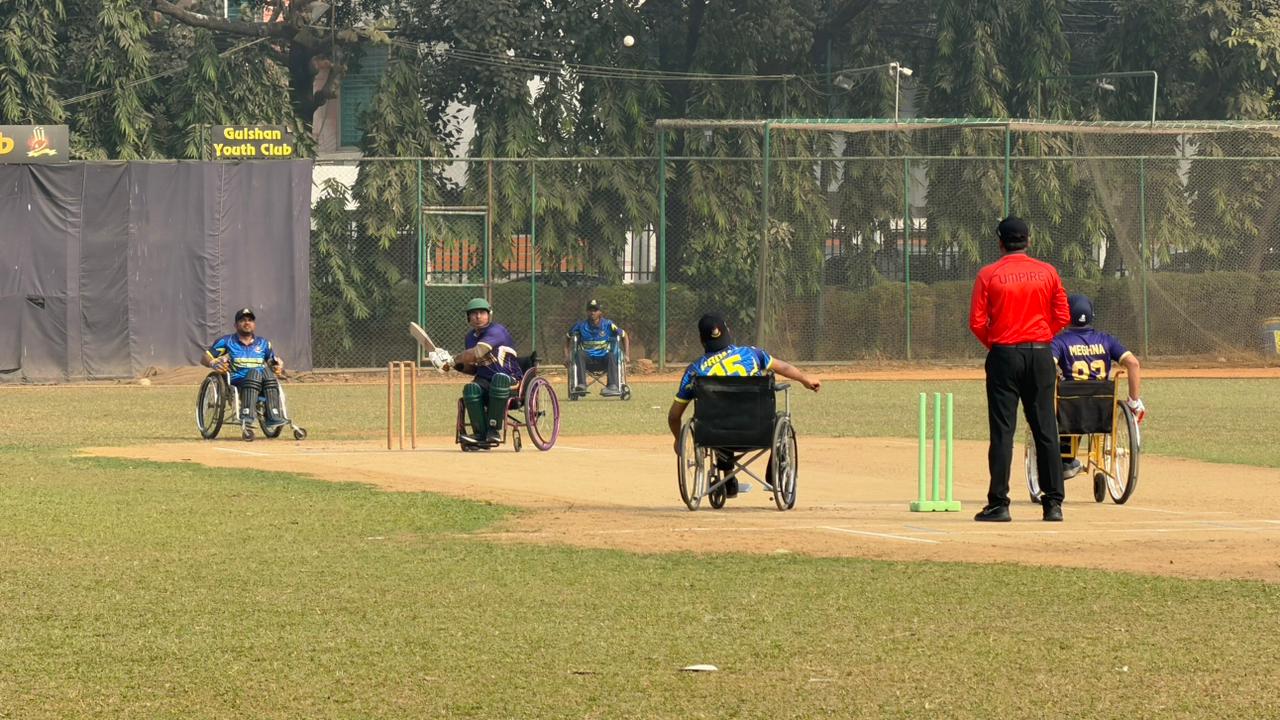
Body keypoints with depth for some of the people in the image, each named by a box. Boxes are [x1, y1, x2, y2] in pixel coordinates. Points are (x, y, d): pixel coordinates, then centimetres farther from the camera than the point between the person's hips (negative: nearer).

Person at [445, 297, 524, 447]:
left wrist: (454, 360, -14)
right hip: (484, 381, 5)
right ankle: (481, 435, -28)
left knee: (499, 378, -40)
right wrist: (455, 366, 1)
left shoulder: (496, 331, -13)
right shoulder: (470, 337, 13)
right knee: (471, 389, -28)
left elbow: (476, 353, -26)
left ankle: (494, 430, -33)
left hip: (510, 380, -5)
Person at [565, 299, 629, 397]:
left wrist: (626, 355, 1)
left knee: (612, 356, -34)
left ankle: (613, 386, -48)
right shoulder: (581, 325, 3)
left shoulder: (608, 324, 1)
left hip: (604, 361, -1)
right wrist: (566, 356, 5)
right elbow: (567, 337, 17)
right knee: (580, 354, -33)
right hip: (587, 361, 1)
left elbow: (624, 336, 13)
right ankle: (581, 385, -45)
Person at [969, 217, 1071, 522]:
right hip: (1040, 354, 2)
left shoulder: (988, 275, -4)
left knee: (1002, 431, -1)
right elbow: (1062, 316, 3)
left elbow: (977, 322, -6)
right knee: (1046, 430, 6)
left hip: (1004, 356, -2)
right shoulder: (1047, 272, 3)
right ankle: (1053, 503, 5)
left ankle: (999, 503, -3)